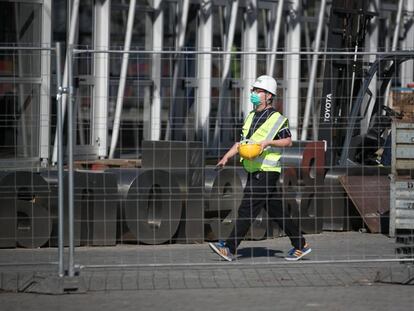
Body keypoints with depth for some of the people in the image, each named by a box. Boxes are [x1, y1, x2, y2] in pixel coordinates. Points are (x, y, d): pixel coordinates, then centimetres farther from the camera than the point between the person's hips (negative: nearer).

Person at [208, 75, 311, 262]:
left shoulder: (277, 119, -7)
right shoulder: (251, 117, 16)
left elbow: (288, 141, -7)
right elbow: (241, 142, 19)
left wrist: (268, 142, -20)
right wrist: (227, 157, 8)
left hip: (266, 171, -8)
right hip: (254, 171, 8)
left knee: (247, 209, -11)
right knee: (275, 211, 10)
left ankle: (229, 248, -11)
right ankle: (300, 245, 17)